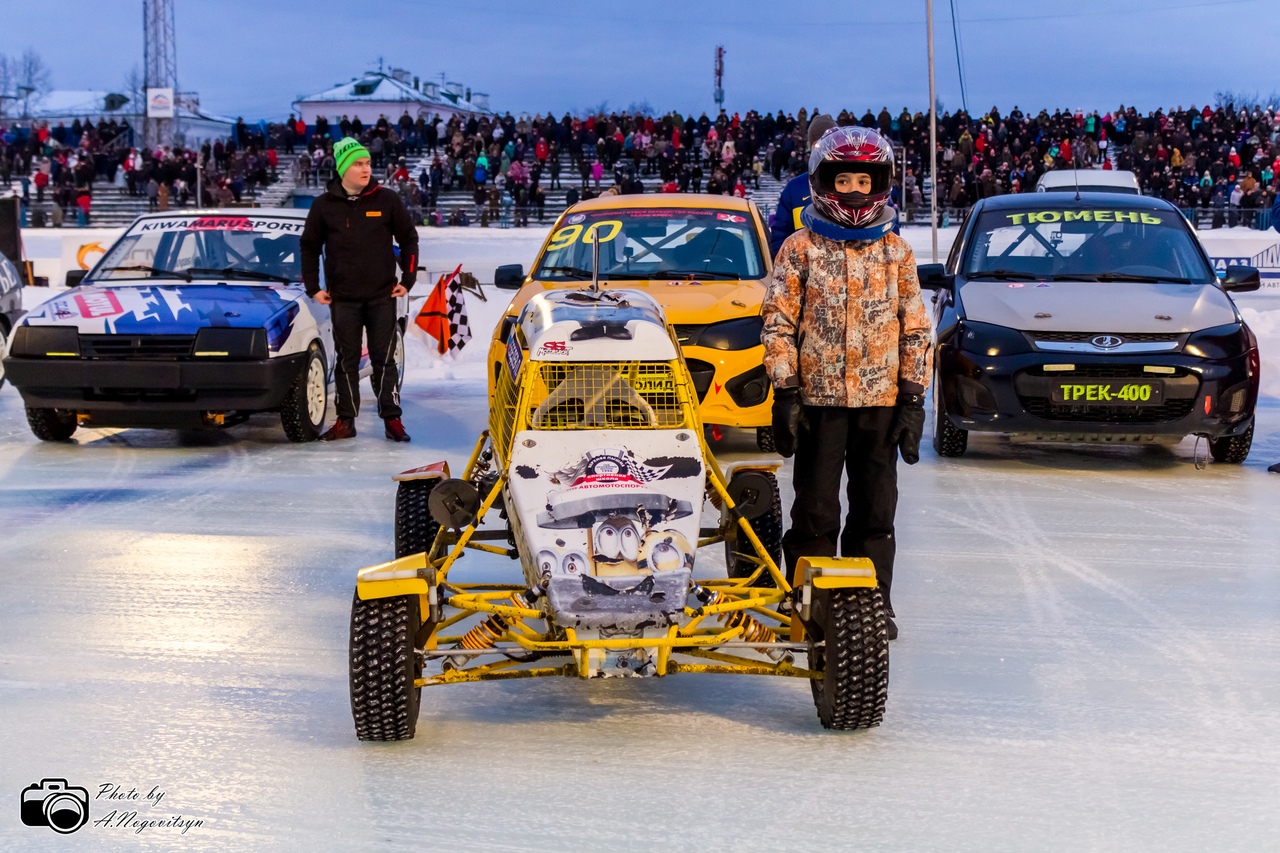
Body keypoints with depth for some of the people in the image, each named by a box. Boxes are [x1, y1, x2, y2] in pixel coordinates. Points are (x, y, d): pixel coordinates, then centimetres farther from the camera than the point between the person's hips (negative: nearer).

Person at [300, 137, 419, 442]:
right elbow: (309, 247, 10)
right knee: (347, 360, 6)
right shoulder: (324, 206, 1)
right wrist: (313, 288, 5)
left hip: (382, 296, -1)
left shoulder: (387, 200, -1)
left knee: (384, 359, 2)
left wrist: (407, 280, 0)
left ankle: (392, 418, 6)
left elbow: (409, 239, 6)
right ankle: (345, 421, 11)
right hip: (342, 299, 1)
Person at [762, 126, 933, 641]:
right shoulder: (801, 248, 2)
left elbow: (916, 328, 9)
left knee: (877, 510, 6)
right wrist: (785, 393, -7)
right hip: (819, 398, -2)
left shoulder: (895, 251, 9)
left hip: (881, 401, 2)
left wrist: (914, 398, 3)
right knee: (815, 510, 2)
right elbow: (778, 323, 0)